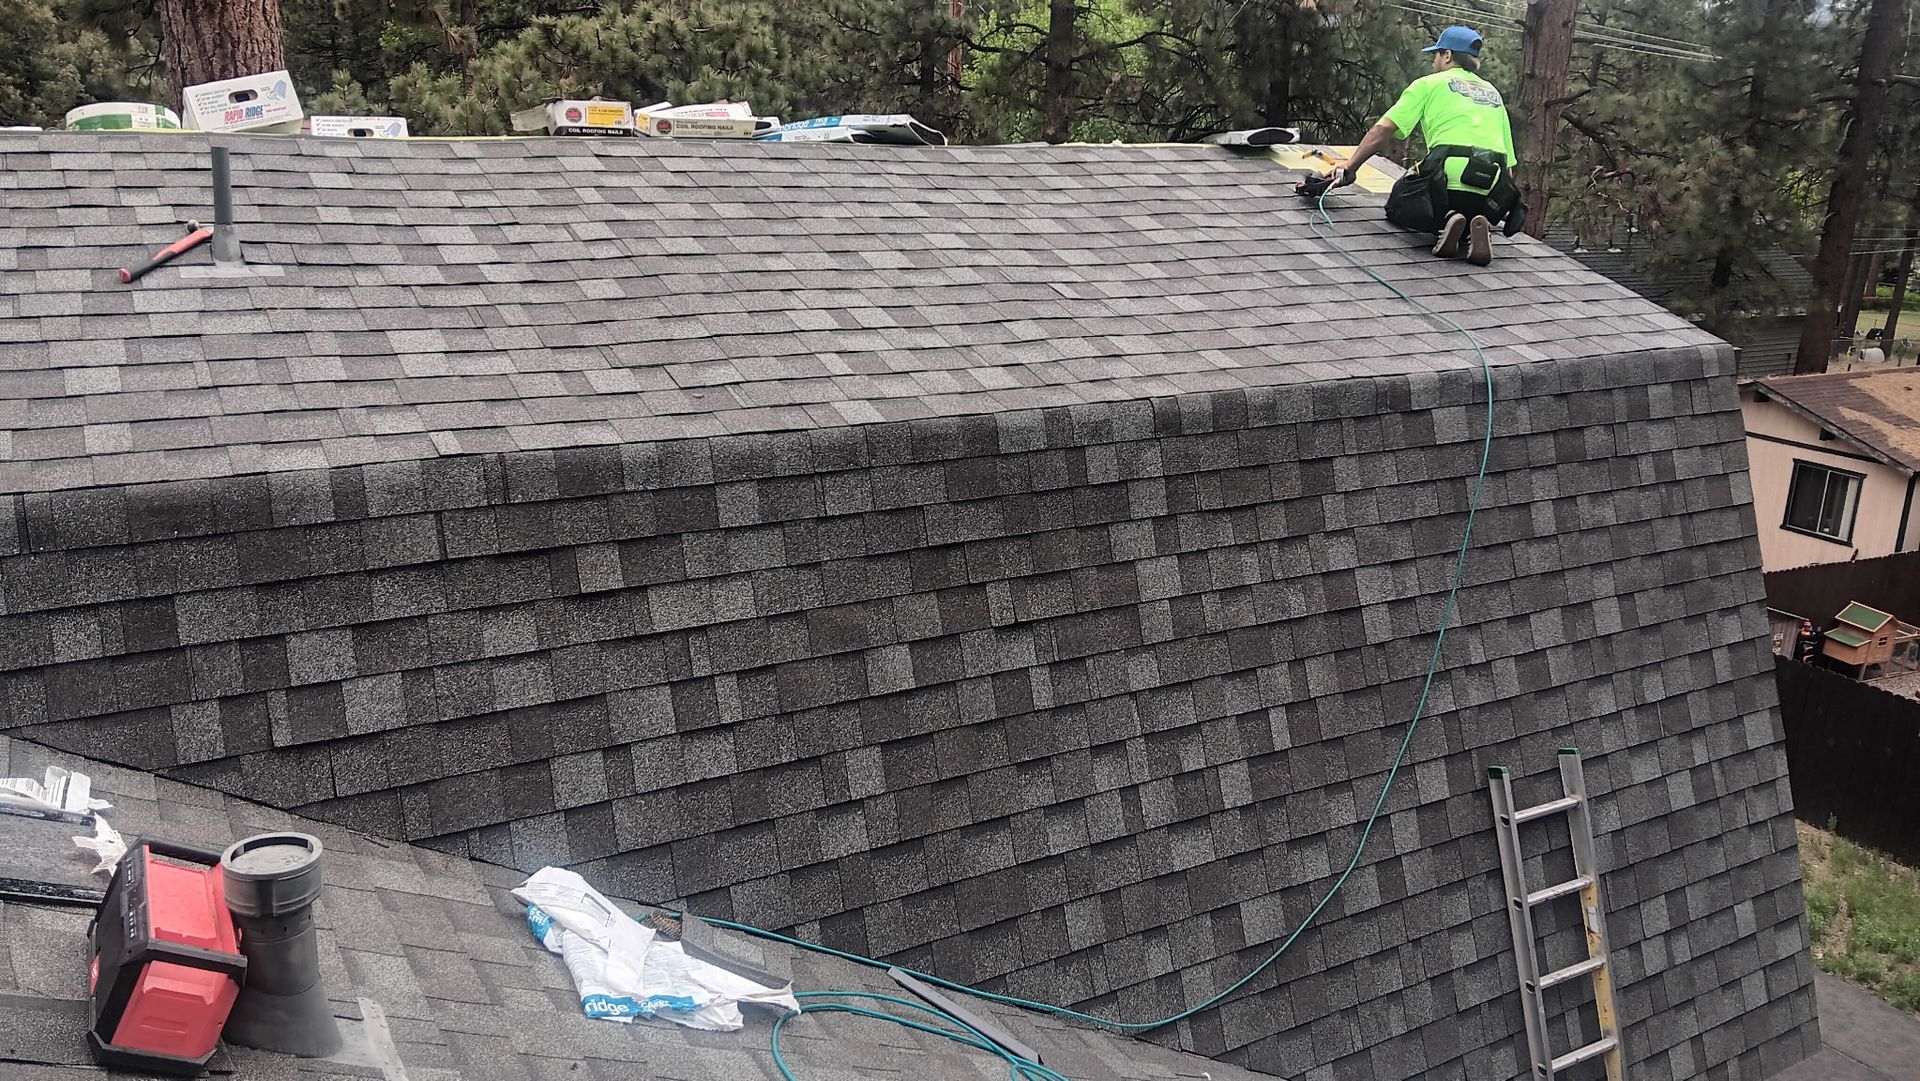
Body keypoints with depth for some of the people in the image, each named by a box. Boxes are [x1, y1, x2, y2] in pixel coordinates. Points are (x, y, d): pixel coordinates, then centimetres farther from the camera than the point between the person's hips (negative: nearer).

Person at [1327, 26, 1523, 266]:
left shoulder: (1429, 84, 15)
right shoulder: (1493, 93, 30)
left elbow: (1384, 129, 3)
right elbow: (1509, 163, 24)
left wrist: (1350, 167, 9)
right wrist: (1499, 208, 30)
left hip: (1450, 172, -4)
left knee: (1398, 206, 22)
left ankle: (1444, 223, -10)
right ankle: (1474, 228, -5)